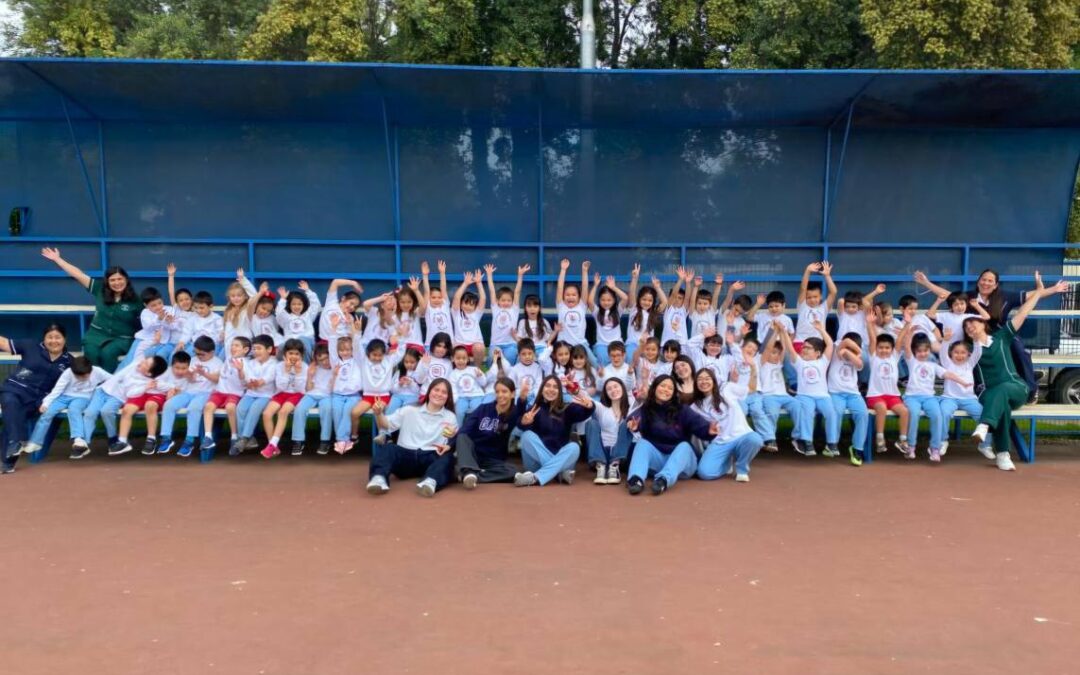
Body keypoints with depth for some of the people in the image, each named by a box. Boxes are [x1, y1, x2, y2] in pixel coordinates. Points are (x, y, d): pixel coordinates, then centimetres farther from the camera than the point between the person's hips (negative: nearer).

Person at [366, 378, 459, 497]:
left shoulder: (450, 417, 15)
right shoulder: (410, 411, 16)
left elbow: (453, 444, 8)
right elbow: (386, 425, 10)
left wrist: (450, 445, -16)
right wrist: (379, 414, -10)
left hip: (431, 457, -1)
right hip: (405, 455, 1)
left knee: (447, 458, -32)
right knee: (386, 447, -28)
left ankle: (430, 481, -60)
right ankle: (379, 478, -53)